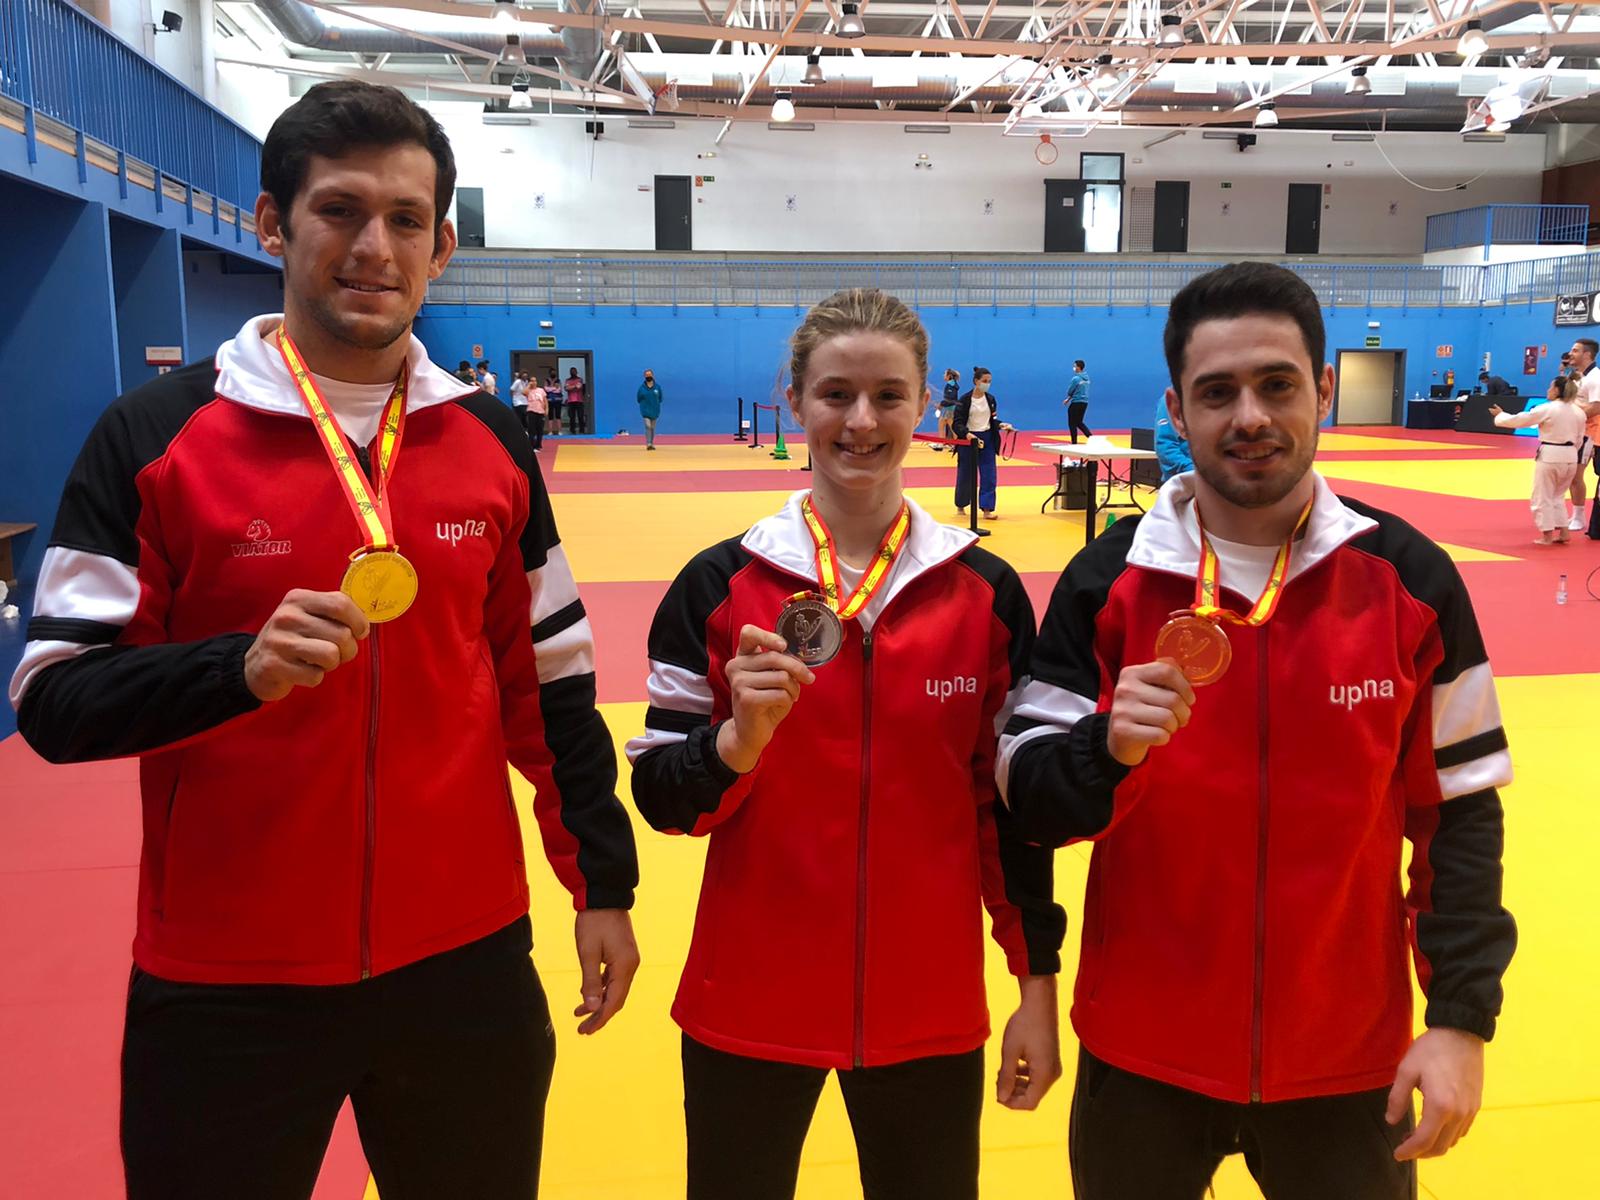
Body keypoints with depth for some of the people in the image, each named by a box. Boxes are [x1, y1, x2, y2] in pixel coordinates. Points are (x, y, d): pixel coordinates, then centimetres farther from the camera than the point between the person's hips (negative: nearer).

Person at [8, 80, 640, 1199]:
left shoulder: (491, 439, 2)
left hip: (467, 957, 3)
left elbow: (549, 684, 7)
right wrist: (240, 668, -24)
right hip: (224, 984, -2)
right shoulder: (153, 434, -7)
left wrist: (603, 884, 7)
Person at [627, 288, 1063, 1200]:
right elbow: (661, 799, -5)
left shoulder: (985, 589, -3)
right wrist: (740, 736, -23)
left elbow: (1012, 800, 2)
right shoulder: (720, 584, -6)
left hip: (930, 1008, 1)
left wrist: (1038, 985, 3)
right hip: (750, 1005, 0)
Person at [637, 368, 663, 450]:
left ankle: (651, 443, 21)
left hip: (655, 411, 2)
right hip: (645, 411, -2)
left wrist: (656, 404, 2)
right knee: (648, 426, -15)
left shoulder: (657, 387, -1)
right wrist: (644, 404, 1)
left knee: (652, 428, 10)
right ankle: (648, 444, -20)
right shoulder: (642, 387, -4)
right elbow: (638, 399, 6)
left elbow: (660, 398, 9)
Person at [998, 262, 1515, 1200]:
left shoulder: (1411, 579, -6)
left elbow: (1460, 810, 1)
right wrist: (1109, 748, -27)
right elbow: (1030, 799, -6)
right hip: (1143, 1051, 0)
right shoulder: (1107, 581, -8)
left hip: (1348, 1055, 1)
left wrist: (1462, 1017, -4)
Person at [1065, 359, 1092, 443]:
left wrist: (1068, 399, 14)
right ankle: (1091, 436, 4)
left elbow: (1069, 392, -8)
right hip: (1085, 402, 8)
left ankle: (1074, 443, 4)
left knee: (1072, 424, 3)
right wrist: (1068, 399, 17)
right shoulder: (1086, 378, 8)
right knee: (1079, 423, 19)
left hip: (1076, 403, -8)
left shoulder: (1075, 379, -17)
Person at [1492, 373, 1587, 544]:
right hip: (1570, 458, 6)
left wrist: (1501, 414, 9)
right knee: (1556, 496, 22)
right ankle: (1563, 532, 19)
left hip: (1550, 456, -6)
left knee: (1543, 497, 6)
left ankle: (1547, 536, 8)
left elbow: (1519, 420, -7)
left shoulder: (1548, 409, -13)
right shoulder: (1579, 412, 6)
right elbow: (1579, 440, 13)